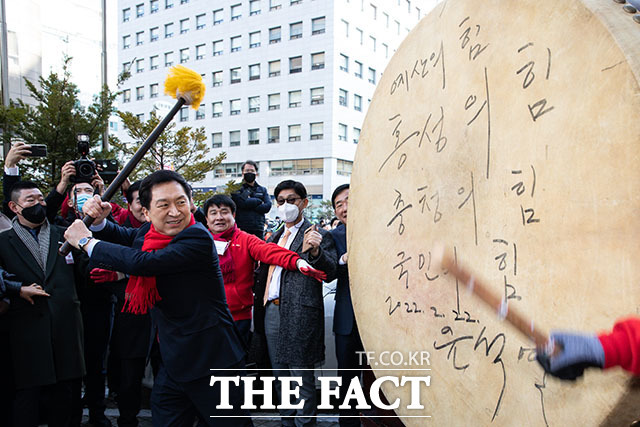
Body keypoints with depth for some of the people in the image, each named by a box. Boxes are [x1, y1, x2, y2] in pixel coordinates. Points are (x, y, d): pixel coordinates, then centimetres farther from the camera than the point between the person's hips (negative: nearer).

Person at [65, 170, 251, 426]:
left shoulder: (197, 239, -22)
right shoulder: (151, 232, 3)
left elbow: (143, 263, -31)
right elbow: (124, 237, 25)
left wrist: (86, 242, -17)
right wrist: (99, 221, 2)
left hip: (211, 362, -7)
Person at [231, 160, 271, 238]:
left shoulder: (262, 190, 18)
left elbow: (267, 206, 2)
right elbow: (241, 203, -12)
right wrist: (258, 201, -1)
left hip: (258, 230, 3)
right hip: (240, 229, -3)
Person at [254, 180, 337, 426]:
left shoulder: (317, 235, -3)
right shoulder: (274, 237, 19)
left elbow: (330, 273, -14)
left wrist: (315, 252, -31)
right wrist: (260, 304, 11)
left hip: (299, 314, -7)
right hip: (271, 312, 7)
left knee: (302, 377, 2)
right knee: (280, 376, 19)